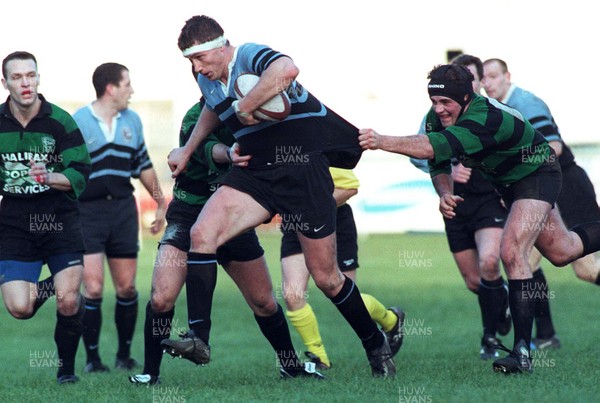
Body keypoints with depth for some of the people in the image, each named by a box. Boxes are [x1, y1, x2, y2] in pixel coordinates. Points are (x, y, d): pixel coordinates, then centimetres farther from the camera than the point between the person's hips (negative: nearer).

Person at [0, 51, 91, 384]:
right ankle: (45, 288, 23)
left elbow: (80, 174, -11)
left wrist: (50, 178, -27)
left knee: (68, 302, -13)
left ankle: (66, 366, 11)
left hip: (59, 222, -2)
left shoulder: (60, 121, -8)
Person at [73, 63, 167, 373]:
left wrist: (160, 202, 23)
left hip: (123, 209, 5)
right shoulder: (77, 123, -7)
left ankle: (124, 354, 18)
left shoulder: (132, 120, 10)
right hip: (88, 211, -5)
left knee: (126, 287, 5)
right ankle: (92, 358, 3)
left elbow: (143, 165, 20)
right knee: (93, 288, -9)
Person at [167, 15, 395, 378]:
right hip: (255, 172, 7)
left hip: (303, 167, -7)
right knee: (202, 233, -17)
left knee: (326, 277, 1)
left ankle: (376, 345, 24)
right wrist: (187, 151, 41)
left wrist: (243, 108, -29)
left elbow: (287, 69, -40)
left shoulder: (251, 56, -16)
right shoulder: (208, 82, 9)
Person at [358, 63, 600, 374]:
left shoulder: (485, 119, -40)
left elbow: (434, 148, -54)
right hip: (507, 182, 9)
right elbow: (439, 164, -2)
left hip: (537, 176, -9)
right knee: (562, 252, 22)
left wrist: (382, 141, -63)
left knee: (512, 252, -26)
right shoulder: (438, 117, -15)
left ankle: (523, 351, -22)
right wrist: (445, 193, -23)